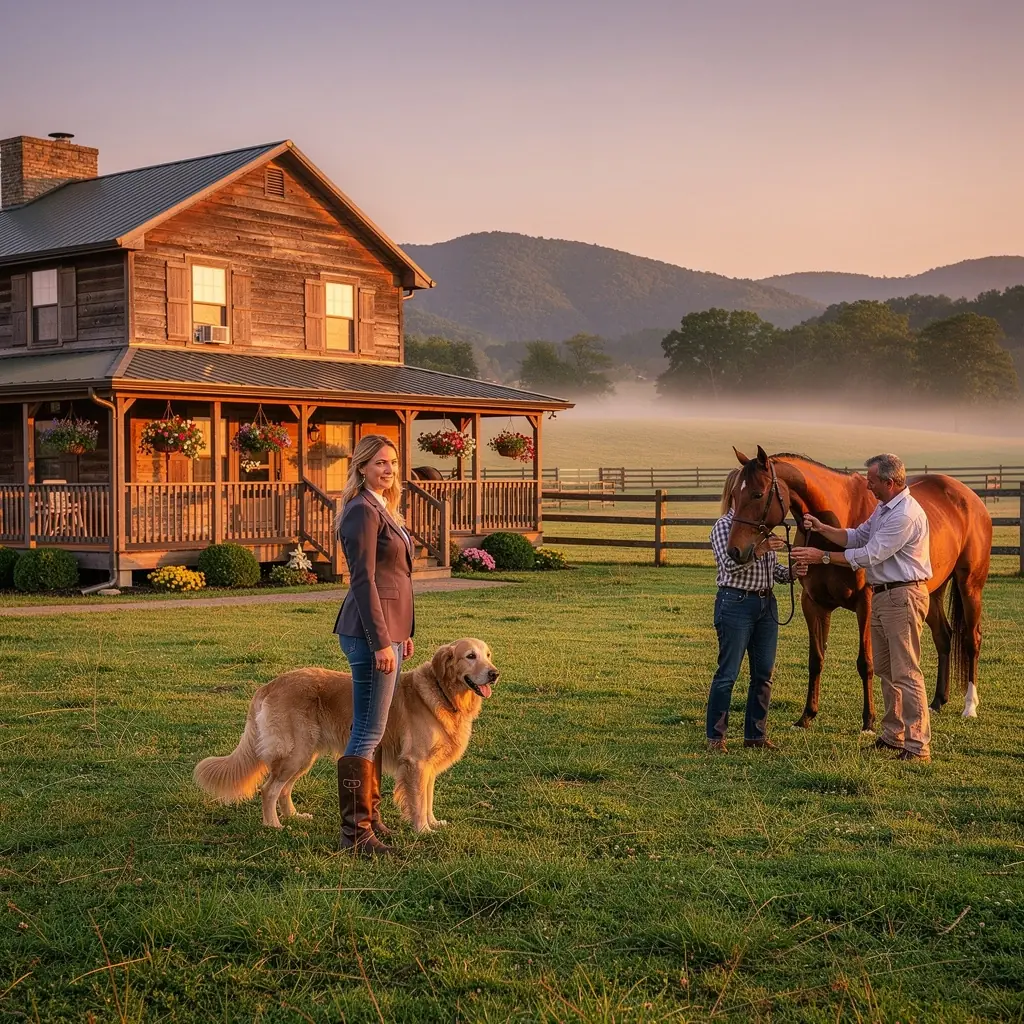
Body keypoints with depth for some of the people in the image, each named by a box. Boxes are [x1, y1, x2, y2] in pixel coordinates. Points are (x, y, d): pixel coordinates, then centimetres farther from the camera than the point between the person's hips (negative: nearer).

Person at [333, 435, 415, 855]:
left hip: (389, 629, 10)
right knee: (368, 731, -7)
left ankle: (370, 814, 26)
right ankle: (354, 831, -2)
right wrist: (381, 642, -22)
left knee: (374, 727, 16)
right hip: (371, 632, -10)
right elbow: (363, 580, -19)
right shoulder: (363, 511, -14)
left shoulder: (384, 510, 16)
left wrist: (404, 632, 22)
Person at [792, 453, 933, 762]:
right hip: (882, 595, 10)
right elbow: (856, 537, 17)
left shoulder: (905, 515, -21)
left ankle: (918, 745, -5)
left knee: (905, 673, -8)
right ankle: (893, 735, 26)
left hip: (902, 596, -10)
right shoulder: (883, 509, 13)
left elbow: (870, 555, -22)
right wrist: (822, 529, 2)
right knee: (884, 669, 16)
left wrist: (823, 556, -19)